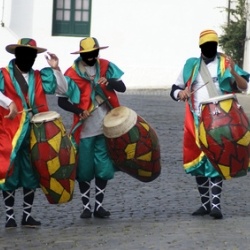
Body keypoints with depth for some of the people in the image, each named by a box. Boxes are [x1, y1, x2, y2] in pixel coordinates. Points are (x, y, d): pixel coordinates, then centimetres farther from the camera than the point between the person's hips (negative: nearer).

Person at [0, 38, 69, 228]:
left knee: (31, 175, 9)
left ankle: (27, 215, 18)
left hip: (33, 134, 4)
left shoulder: (39, 77, 11)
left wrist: (56, 69, -3)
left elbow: (63, 89, 10)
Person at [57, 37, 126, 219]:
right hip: (85, 130, -2)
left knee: (104, 168, 6)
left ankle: (99, 205, 16)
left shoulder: (106, 66, 4)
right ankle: (86, 206, 15)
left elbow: (122, 88, -2)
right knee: (85, 170, 3)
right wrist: (79, 111, -25)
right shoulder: (72, 74, -6)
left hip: (105, 128, 2)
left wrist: (108, 82, -24)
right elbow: (62, 101, -7)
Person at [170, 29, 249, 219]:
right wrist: (180, 93, -10)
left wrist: (233, 73, -27)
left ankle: (216, 204, -14)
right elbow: (175, 89, 14)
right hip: (196, 123, 4)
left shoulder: (226, 63, 1)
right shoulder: (191, 65, 9)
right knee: (197, 163, 7)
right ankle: (206, 203, 18)